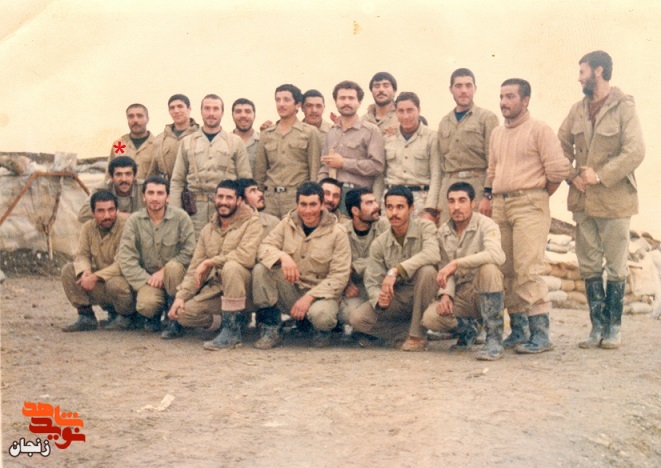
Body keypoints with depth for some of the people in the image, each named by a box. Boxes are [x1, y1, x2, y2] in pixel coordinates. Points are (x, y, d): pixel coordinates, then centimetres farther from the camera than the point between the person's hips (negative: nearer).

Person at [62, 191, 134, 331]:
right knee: (68, 270, -10)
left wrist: (96, 276, -30)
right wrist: (85, 271, -22)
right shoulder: (88, 227, 2)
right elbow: (82, 254, 1)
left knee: (115, 284, -38)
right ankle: (86, 316, -4)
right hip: (100, 288, 6)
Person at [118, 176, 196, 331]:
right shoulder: (134, 221, -1)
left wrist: (163, 272, -15)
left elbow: (189, 252, -10)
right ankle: (155, 316, 11)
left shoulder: (181, 217, -5)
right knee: (146, 305, -31)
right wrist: (147, 280, -15)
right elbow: (125, 258, -5)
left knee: (173, 267, -36)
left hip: (175, 277, 0)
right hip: (147, 276, 1)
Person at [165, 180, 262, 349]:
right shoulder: (208, 230, 11)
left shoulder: (251, 222, -7)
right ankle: (221, 321, 13)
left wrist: (209, 262, -18)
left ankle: (232, 331, -25)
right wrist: (181, 296, -5)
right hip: (215, 287, 5)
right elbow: (194, 268, 9)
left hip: (242, 285, -5)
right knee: (183, 312, -16)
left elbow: (247, 256, -25)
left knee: (231, 267, -36)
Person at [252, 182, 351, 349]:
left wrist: (309, 297, -22)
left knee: (321, 315, -37)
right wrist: (283, 257, -26)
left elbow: (339, 277, -12)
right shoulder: (288, 223, 4)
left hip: (320, 294, -3)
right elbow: (264, 247, -3)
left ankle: (323, 331, 4)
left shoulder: (337, 233, -8)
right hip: (290, 290, 3)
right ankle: (271, 329, -11)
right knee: (260, 270, -21)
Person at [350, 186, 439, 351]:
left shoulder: (425, 227, -10)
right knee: (357, 318, -19)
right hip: (396, 299, 3)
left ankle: (417, 335, -21)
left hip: (422, 296, -2)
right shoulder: (379, 244, -1)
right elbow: (372, 282, -2)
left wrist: (395, 271, -36)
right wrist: (379, 299, -27)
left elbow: (433, 254, -31)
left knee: (426, 270, -35)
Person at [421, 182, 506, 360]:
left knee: (488, 268, -37)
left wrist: (456, 263, -35)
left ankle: (494, 340, -24)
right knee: (430, 318, -24)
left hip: (486, 293, -4)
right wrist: (445, 294, -13)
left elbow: (497, 255, -32)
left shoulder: (486, 225, -11)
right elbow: (444, 270, 8)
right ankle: (466, 327, 13)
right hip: (460, 295, 4)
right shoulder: (443, 232, 6)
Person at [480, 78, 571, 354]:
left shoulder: (539, 129, -3)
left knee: (527, 270, -14)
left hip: (529, 205, -7)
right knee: (506, 271, 8)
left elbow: (559, 168, -8)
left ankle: (540, 334, -10)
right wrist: (487, 196, 12)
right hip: (500, 206, 7)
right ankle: (518, 330, 17)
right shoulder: (497, 134, 19)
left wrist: (540, 195, 1)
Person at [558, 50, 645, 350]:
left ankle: (613, 328, 15)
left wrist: (600, 175, -18)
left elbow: (635, 152, -15)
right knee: (589, 267, 7)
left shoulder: (624, 109, -7)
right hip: (582, 200, 5)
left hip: (614, 199, -5)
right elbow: (562, 145, 12)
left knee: (615, 268, 5)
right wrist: (572, 176, -3)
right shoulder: (578, 110, 10)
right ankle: (598, 326, 16)